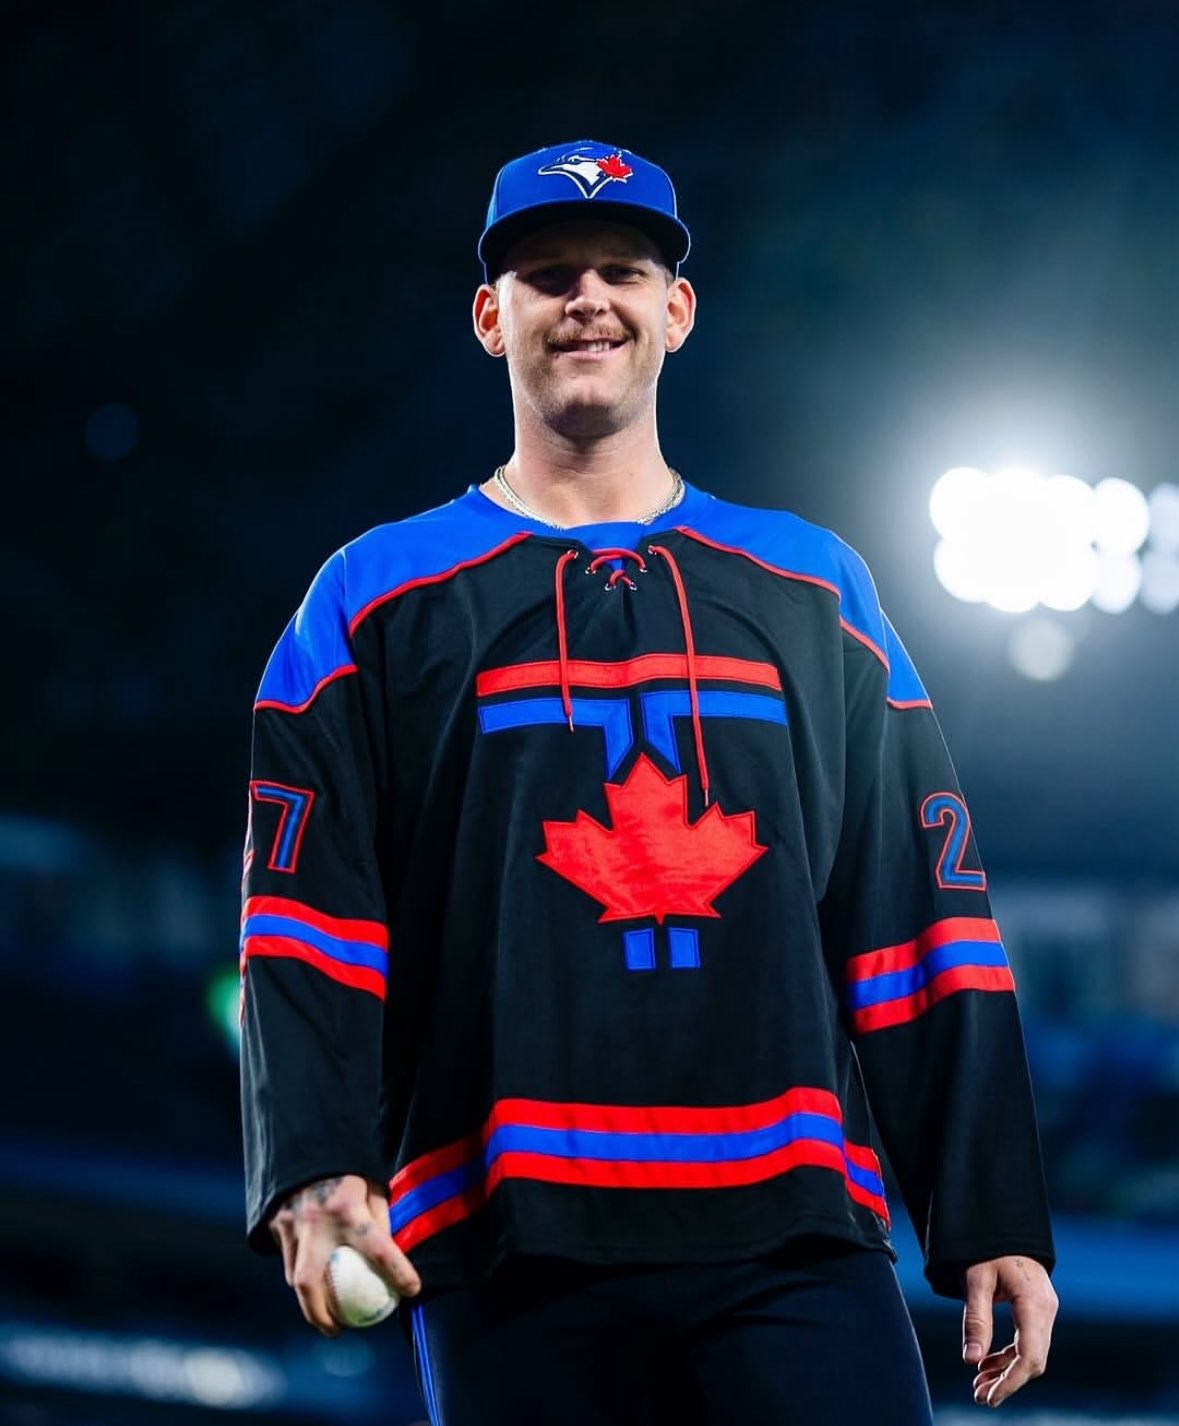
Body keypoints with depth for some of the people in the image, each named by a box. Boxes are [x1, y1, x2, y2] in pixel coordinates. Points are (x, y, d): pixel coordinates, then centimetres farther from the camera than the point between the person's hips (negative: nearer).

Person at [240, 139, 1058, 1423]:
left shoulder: (813, 587, 16)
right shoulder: (373, 598, 10)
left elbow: (920, 916, 12)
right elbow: (307, 917, 3)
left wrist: (992, 1221, 5)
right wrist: (317, 1174, -13)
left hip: (795, 1231, 1)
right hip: (508, 1251, -1)